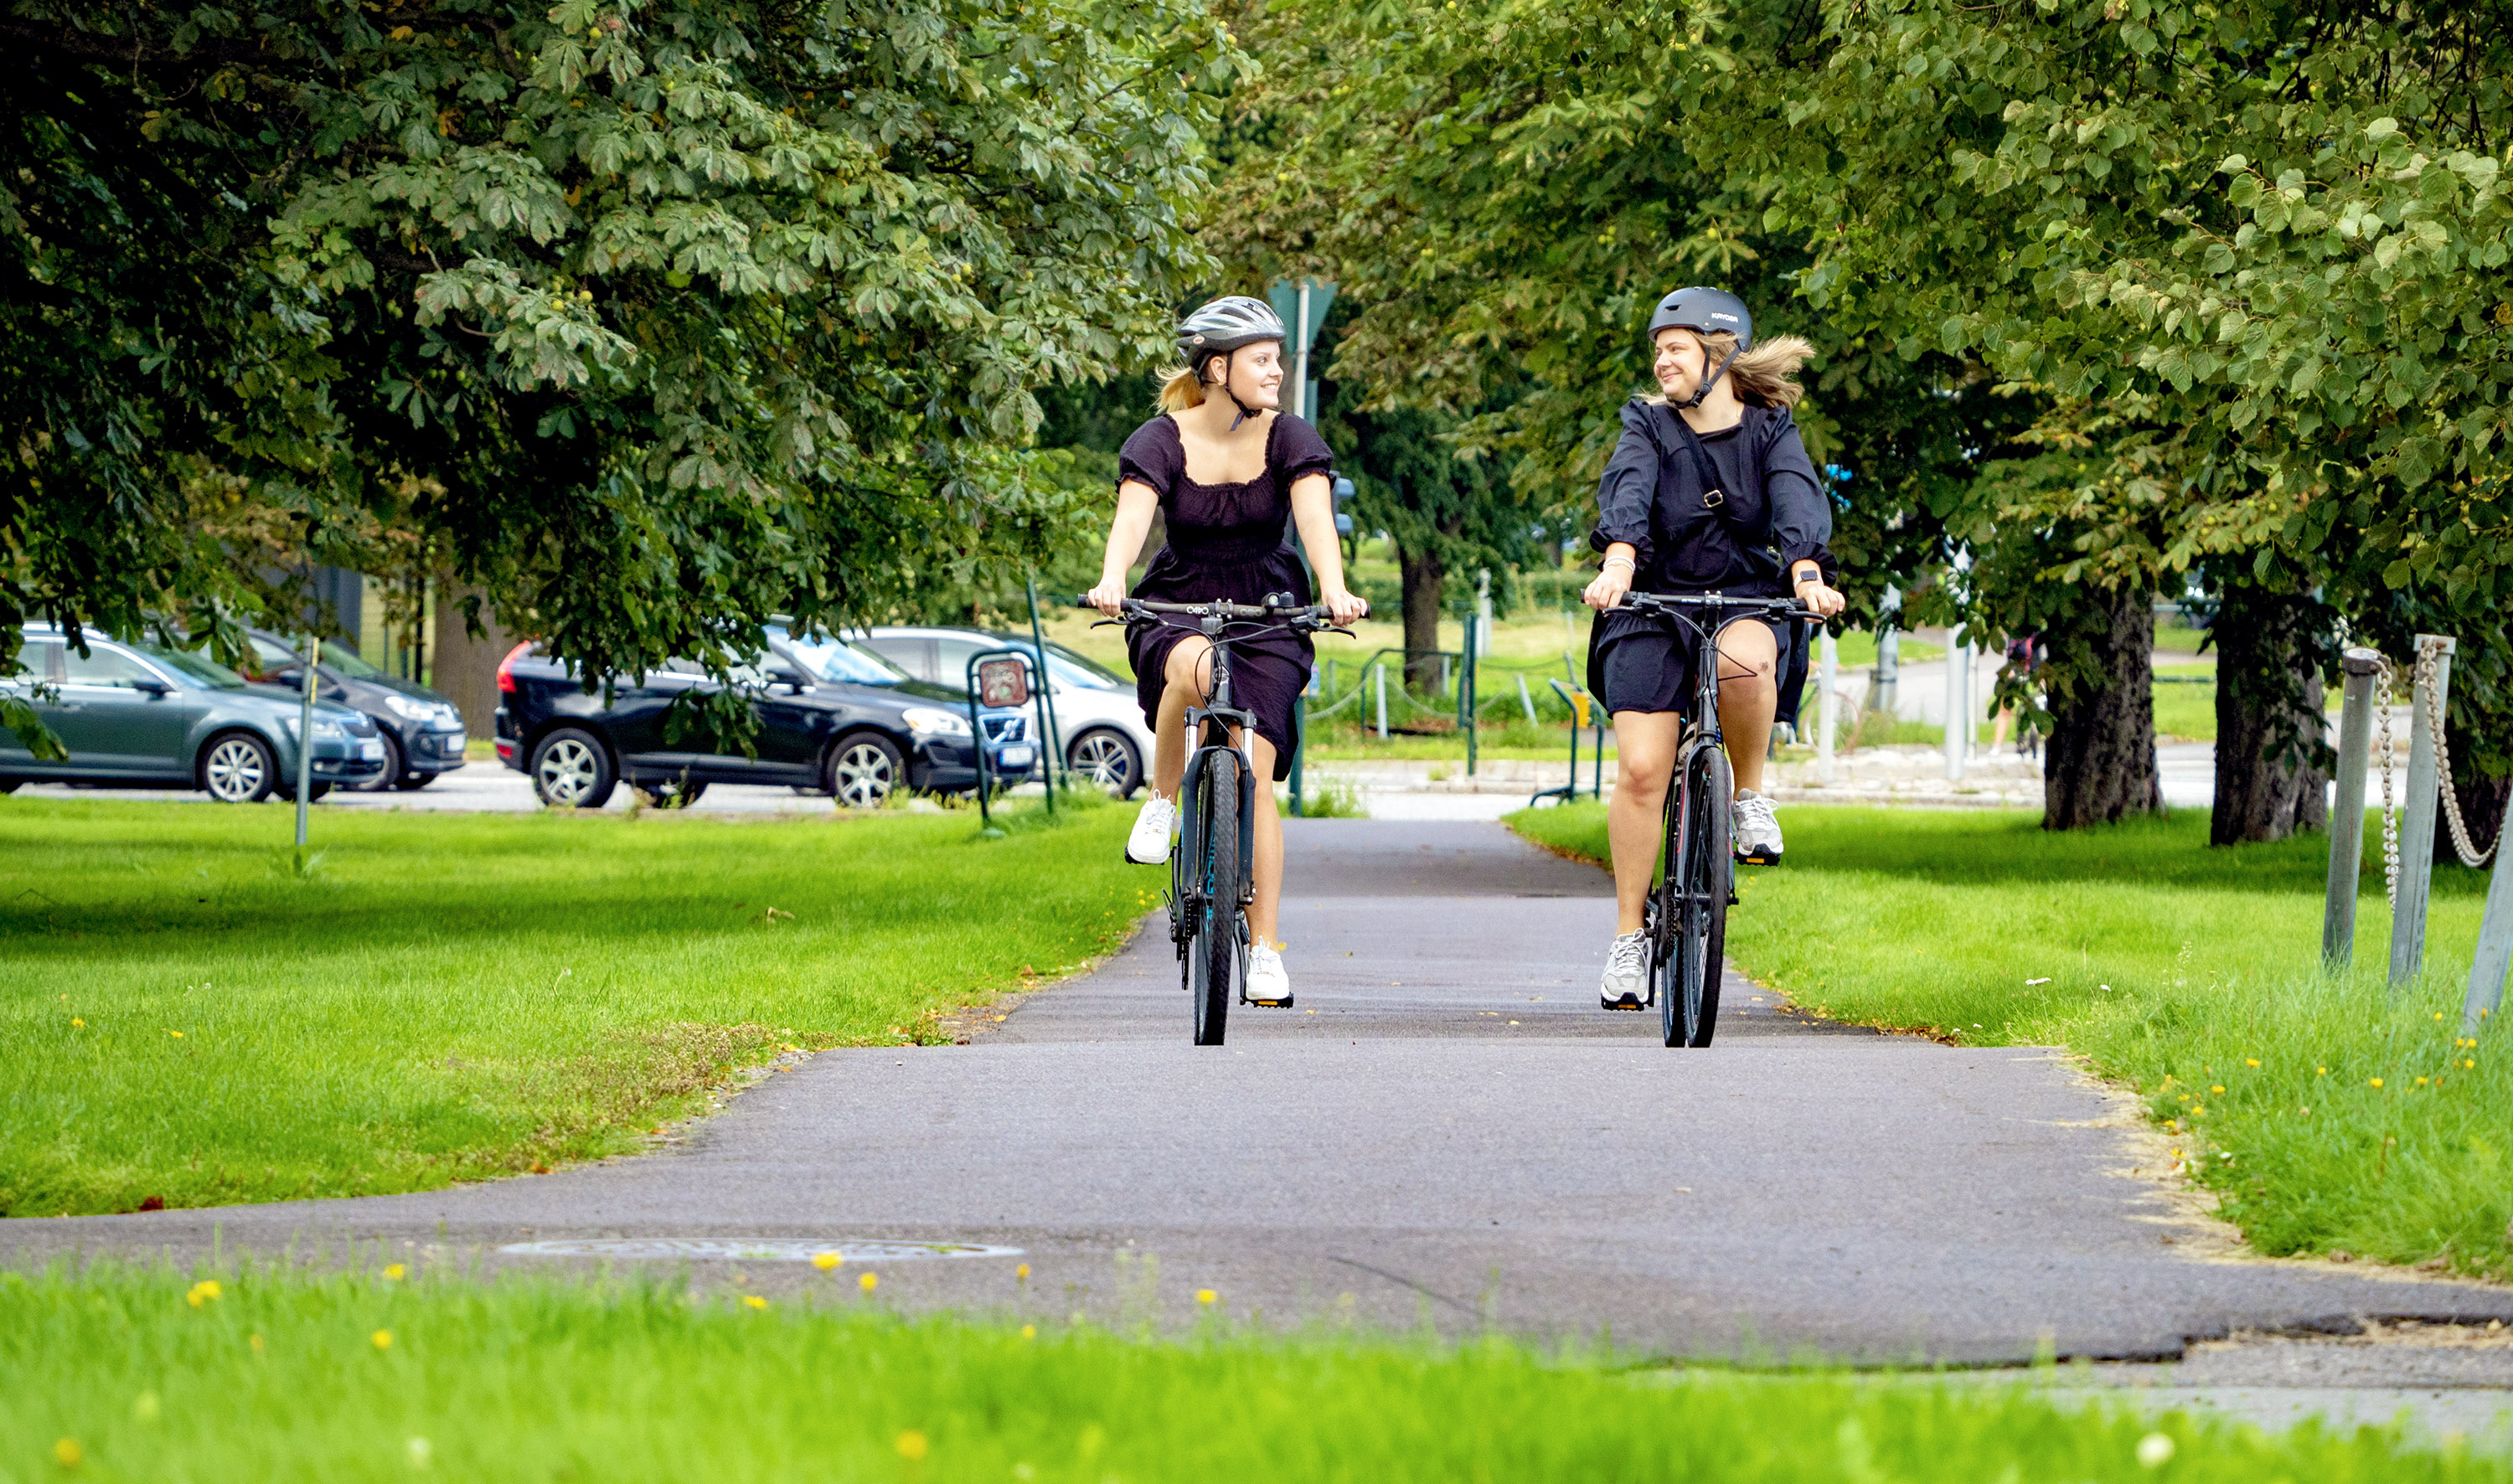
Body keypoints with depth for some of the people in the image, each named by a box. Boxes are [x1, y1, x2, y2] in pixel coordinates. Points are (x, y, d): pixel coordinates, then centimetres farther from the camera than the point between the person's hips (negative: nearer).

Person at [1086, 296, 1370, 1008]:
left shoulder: (1288, 438, -5)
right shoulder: (1162, 441, -8)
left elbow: (1314, 514, -21)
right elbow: (1133, 514, -25)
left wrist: (1334, 589, -41)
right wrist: (1112, 581, -46)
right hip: (1177, 607, -1)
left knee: (1255, 775, -11)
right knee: (1193, 669, -39)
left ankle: (1263, 947, -3)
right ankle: (1163, 800, -13)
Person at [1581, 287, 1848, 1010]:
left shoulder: (1771, 432, 2)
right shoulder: (1649, 428, 2)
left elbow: (1798, 503, -16)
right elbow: (1627, 493, -19)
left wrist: (1807, 573, -36)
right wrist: (1618, 560, -39)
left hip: (1748, 600, -1)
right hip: (1656, 604, 1)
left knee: (1744, 660, -38)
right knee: (1641, 770, -11)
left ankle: (1749, 794, -11)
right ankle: (1628, 936, 1)